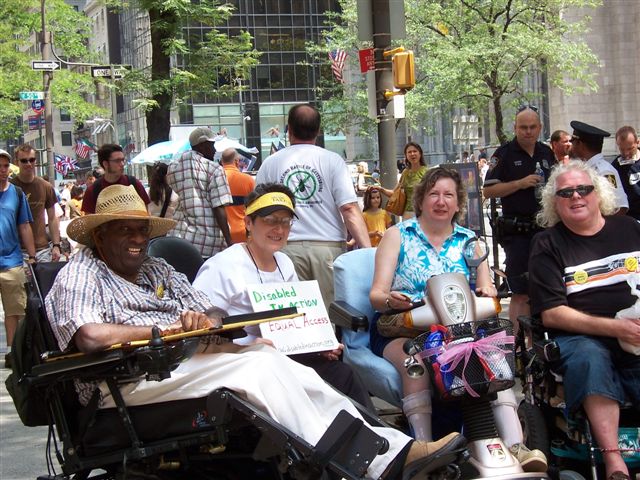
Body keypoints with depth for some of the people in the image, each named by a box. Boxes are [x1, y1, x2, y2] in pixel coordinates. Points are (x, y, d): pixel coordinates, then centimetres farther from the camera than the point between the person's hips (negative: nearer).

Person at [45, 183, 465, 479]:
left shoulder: (157, 270, 26)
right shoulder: (80, 275, 3)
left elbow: (212, 314, 22)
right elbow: (91, 336, -17)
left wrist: (199, 320, -3)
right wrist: (164, 330, -8)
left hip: (192, 357, 7)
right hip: (136, 377, -7)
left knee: (291, 372, -15)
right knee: (260, 367, -25)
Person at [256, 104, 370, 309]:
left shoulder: (270, 163, 7)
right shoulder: (332, 161, 2)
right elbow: (350, 209, -6)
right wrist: (368, 250, -8)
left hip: (287, 248, 1)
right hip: (328, 246, -1)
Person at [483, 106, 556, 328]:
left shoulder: (547, 153, 13)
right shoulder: (504, 154, -2)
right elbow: (488, 191, -8)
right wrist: (520, 183, -17)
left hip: (545, 228, 5)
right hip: (517, 232, -5)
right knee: (521, 293, -7)